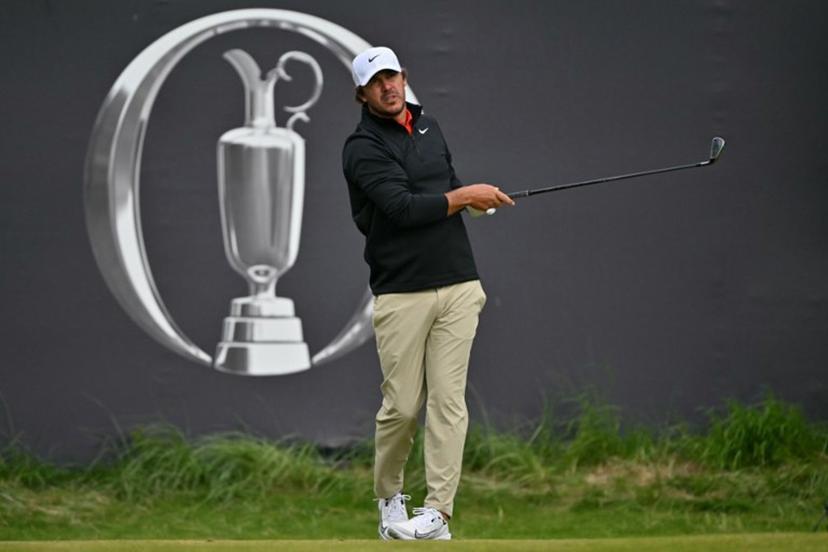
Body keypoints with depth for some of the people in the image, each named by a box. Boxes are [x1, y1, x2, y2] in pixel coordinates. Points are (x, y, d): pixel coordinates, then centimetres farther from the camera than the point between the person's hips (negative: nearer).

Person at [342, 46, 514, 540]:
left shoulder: (430, 126, 15)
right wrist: (467, 195, -9)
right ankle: (389, 497, 20)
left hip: (458, 286, 4)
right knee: (403, 405, -3)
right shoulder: (363, 148, -7)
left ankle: (438, 511, -6)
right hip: (402, 293, -4)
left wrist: (476, 199, 5)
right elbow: (402, 208, -18)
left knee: (448, 398, -4)